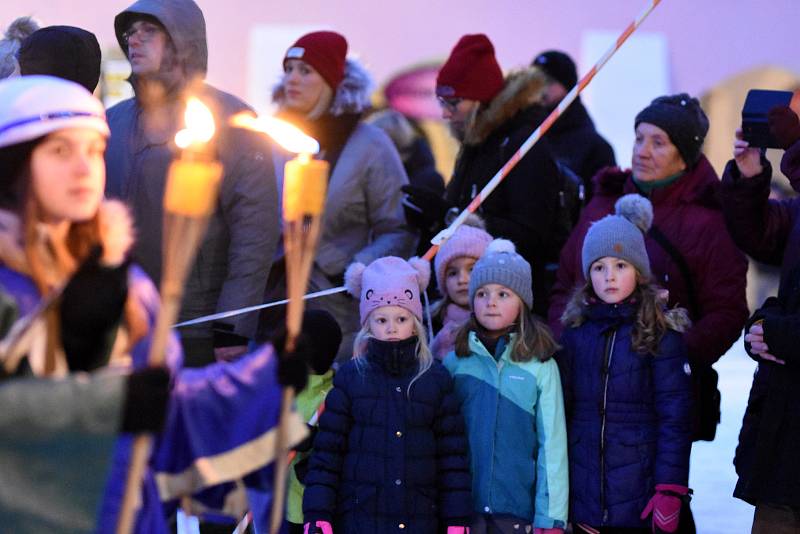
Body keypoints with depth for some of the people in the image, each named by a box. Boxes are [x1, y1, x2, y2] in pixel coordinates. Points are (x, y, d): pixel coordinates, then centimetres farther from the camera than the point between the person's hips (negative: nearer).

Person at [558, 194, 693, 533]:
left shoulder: (661, 333, -2)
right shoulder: (575, 332, 8)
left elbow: (675, 417, -5)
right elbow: (561, 411, 11)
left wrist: (670, 490, -11)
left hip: (639, 492, -3)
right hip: (585, 497, 3)